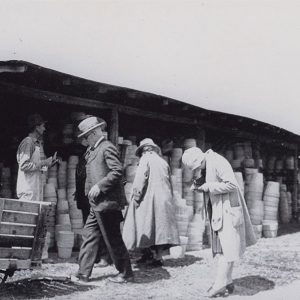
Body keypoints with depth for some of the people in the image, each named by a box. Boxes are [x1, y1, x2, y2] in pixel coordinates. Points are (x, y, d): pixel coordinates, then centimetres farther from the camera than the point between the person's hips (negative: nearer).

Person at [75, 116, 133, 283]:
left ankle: (126, 274, 12)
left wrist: (99, 186, -21)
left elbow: (118, 171, -22)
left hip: (107, 202, -10)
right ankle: (84, 273, 17)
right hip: (97, 204, 10)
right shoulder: (94, 150, 17)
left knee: (113, 239, -1)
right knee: (89, 236, 11)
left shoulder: (107, 148, -12)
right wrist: (90, 190, 11)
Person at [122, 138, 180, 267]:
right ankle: (158, 257, 4)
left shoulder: (145, 159, -1)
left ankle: (147, 253, 1)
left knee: (146, 227, 2)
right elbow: (169, 184, 17)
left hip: (149, 199, -6)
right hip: (165, 201, 6)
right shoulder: (163, 162, 17)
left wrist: (136, 197, -9)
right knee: (161, 227, 5)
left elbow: (140, 180, -11)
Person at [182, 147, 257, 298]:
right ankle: (227, 283, 14)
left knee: (227, 248, -5)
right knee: (219, 248, 9)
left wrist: (208, 186, -18)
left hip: (228, 210, -10)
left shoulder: (218, 162, -17)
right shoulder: (205, 167, 11)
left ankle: (221, 283, -2)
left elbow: (231, 184, -24)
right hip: (217, 213, 10)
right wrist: (198, 186, 0)